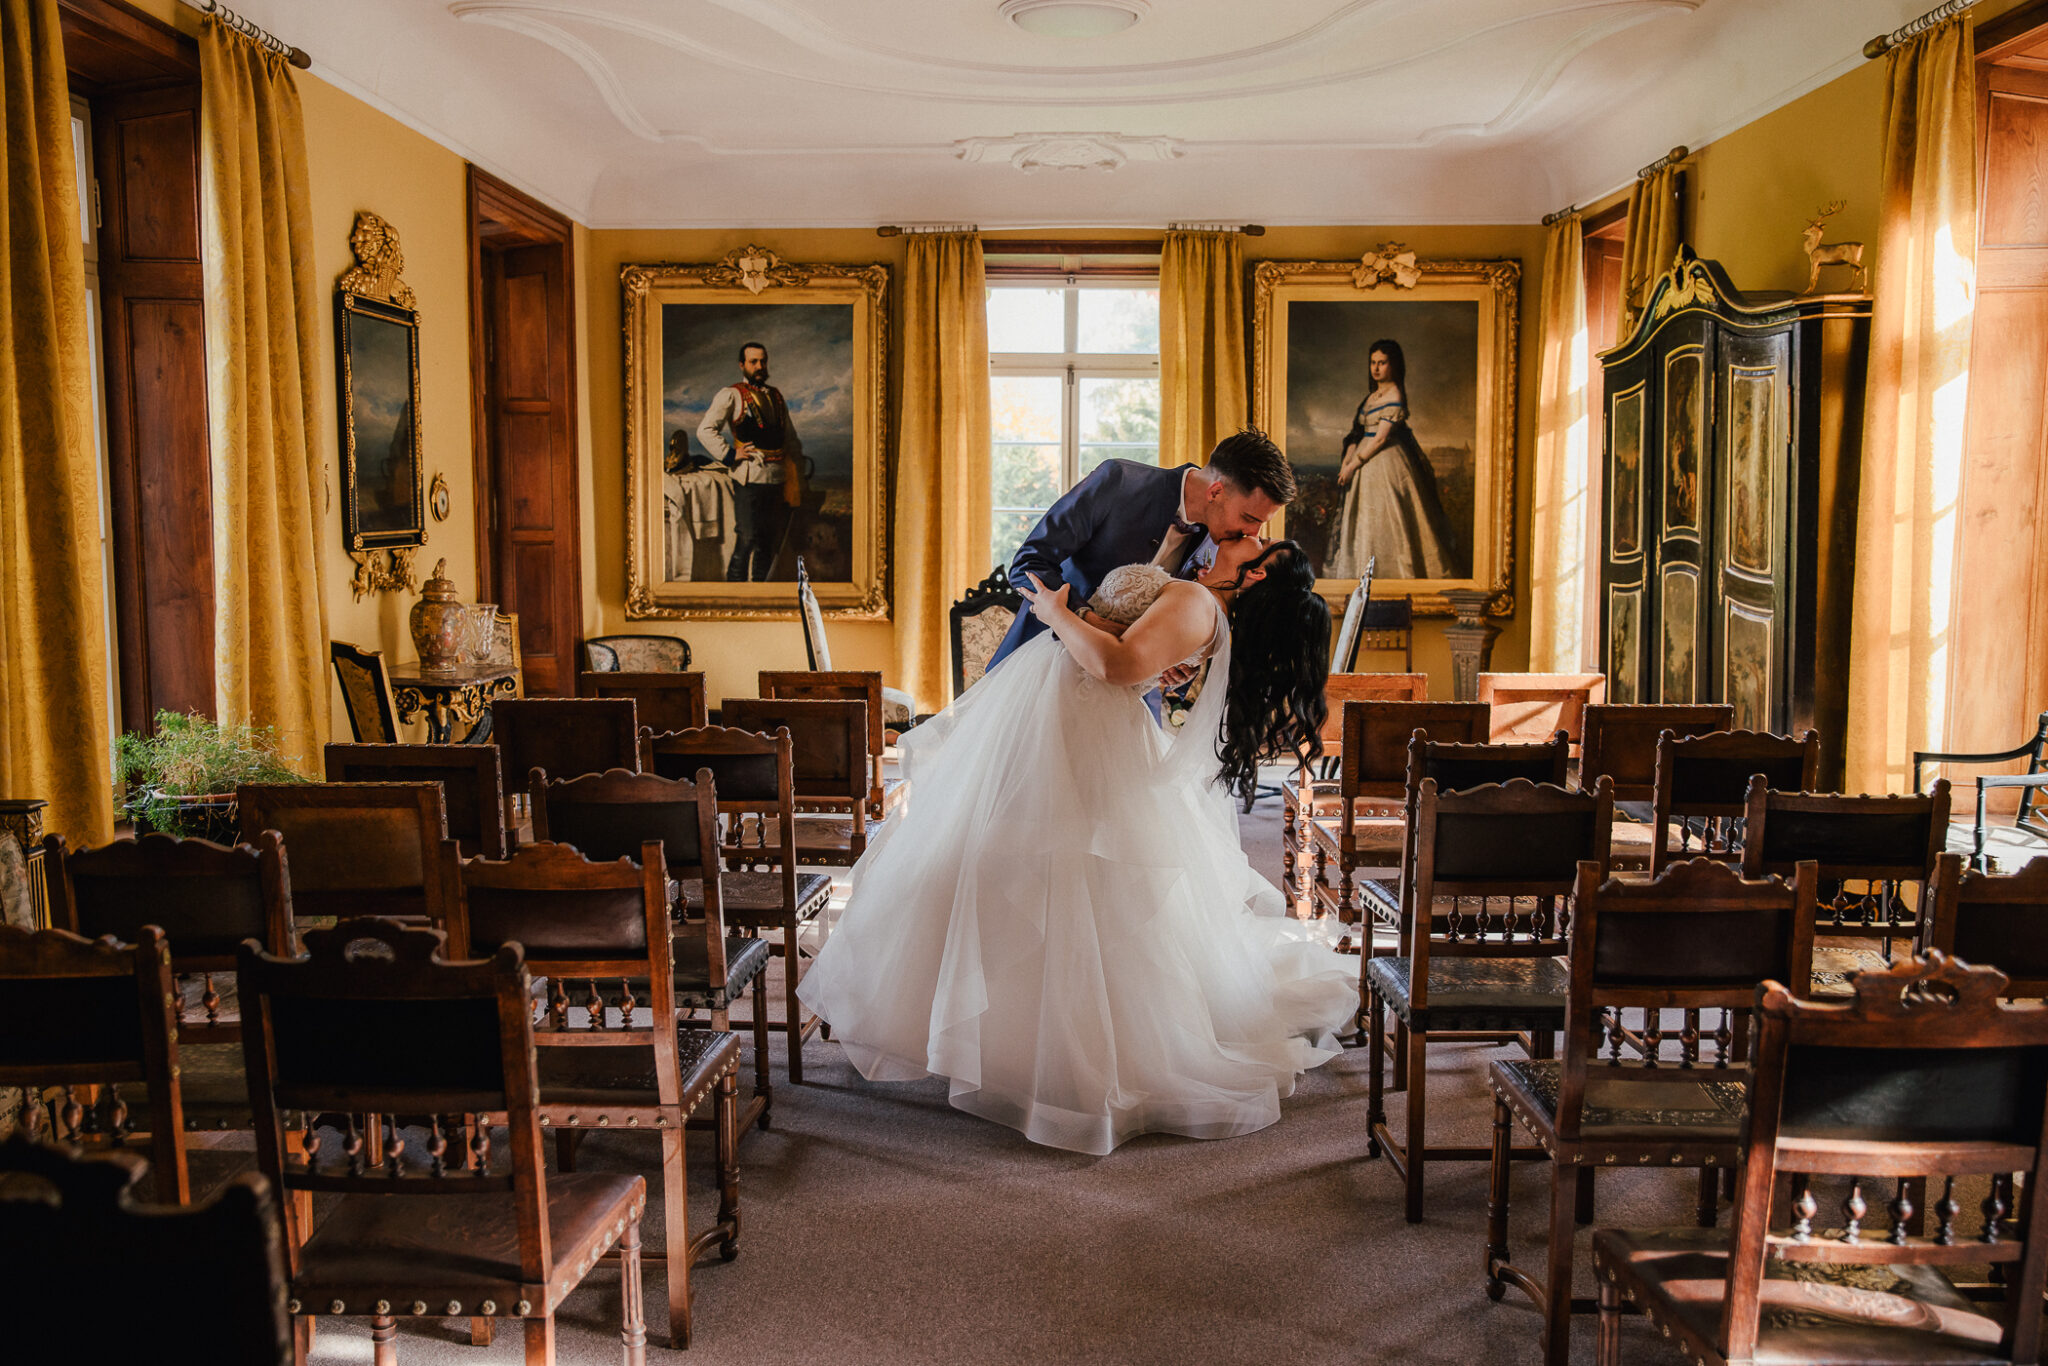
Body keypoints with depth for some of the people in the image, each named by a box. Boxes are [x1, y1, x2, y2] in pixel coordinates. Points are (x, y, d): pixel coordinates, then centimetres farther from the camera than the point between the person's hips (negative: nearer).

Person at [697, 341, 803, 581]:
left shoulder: (776, 396, 18)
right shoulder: (731, 395, -1)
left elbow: (791, 439, 21)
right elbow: (705, 430, -7)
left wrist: (797, 477, 15)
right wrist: (730, 454, -13)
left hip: (777, 478, 6)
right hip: (749, 478, -6)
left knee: (770, 539, 10)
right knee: (748, 539, -9)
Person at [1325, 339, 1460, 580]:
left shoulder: (1394, 396, -13)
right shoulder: (1373, 395, 14)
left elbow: (1381, 438, -17)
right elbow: (1358, 430, 12)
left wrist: (1353, 465, -15)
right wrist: (1347, 459, -2)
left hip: (1387, 462, -9)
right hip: (1367, 460, 9)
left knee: (1387, 520, -7)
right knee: (1363, 520, 11)